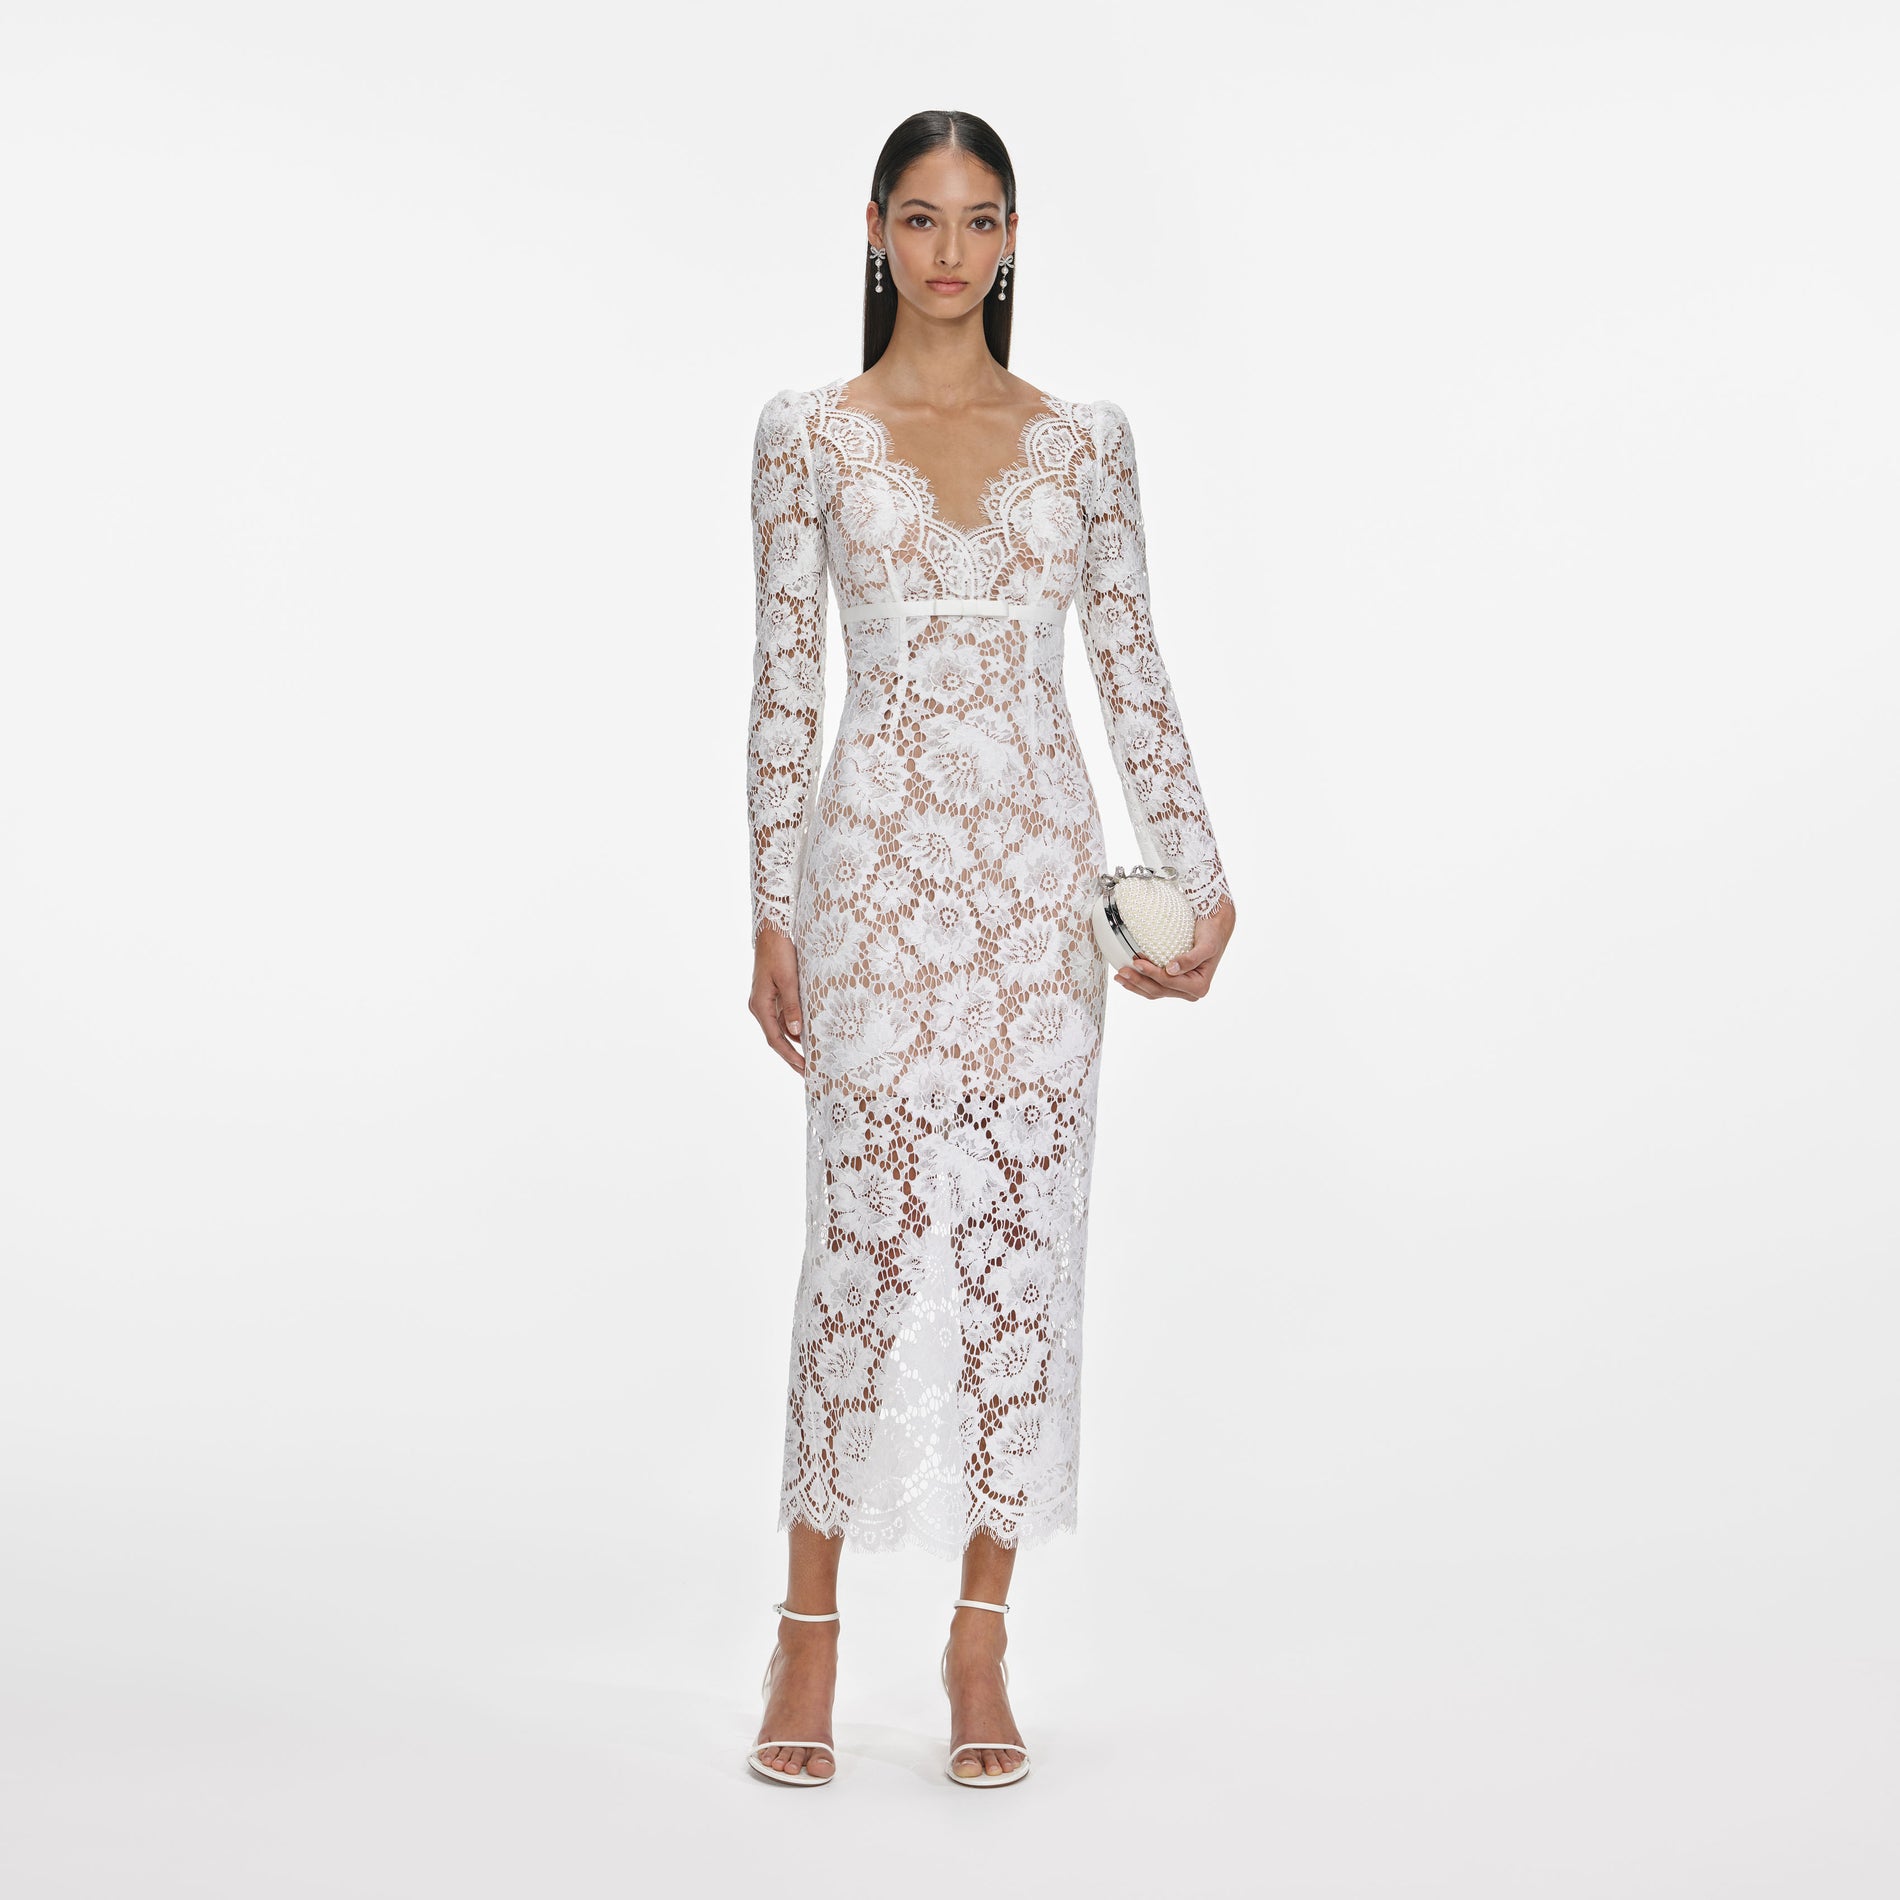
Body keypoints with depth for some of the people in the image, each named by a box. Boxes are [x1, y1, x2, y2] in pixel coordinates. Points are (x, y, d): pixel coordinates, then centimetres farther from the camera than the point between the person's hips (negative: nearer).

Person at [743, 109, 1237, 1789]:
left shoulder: (1087, 439, 9)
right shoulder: (808, 434, 4)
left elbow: (1133, 670, 9)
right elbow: (784, 680, 1)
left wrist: (1201, 874, 4)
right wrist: (770, 911, -2)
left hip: (1039, 862, 2)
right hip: (877, 858, -2)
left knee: (1027, 1239, 3)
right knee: (868, 1233, -2)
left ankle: (982, 1638, 16)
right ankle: (811, 1630, 14)